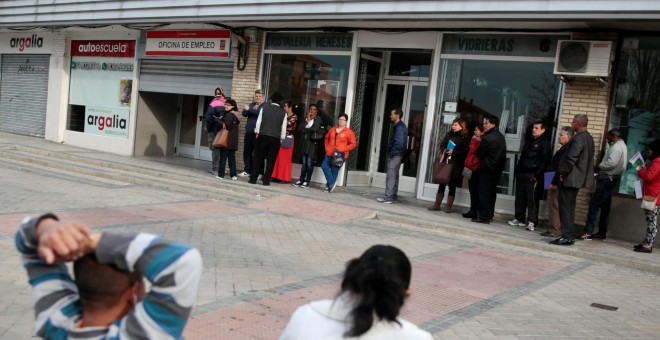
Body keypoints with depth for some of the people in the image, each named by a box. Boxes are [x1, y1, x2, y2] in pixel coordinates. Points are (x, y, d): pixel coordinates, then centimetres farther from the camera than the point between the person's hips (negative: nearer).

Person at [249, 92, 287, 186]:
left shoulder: (264, 108, 1)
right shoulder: (283, 112, 2)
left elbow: (258, 122, 2)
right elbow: (283, 127, 3)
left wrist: (257, 133, 10)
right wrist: (281, 139, 11)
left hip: (263, 136, 0)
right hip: (276, 138, 0)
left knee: (258, 158, 6)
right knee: (271, 160, 5)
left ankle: (253, 179, 7)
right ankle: (266, 180, 4)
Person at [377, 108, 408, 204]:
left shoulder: (400, 127, -17)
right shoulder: (400, 126, 15)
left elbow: (399, 143, -25)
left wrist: (392, 152, -16)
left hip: (395, 155, -10)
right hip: (396, 155, 10)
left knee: (391, 176, -8)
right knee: (394, 176, 15)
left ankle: (388, 197, -7)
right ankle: (393, 196, 22)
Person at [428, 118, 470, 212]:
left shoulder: (465, 138, -5)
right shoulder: (449, 134, 11)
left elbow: (465, 151, -12)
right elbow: (442, 145, 9)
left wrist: (454, 152, -20)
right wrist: (444, 151, -11)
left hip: (456, 165, -4)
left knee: (452, 186, 4)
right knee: (441, 184, 7)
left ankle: (448, 206, 11)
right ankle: (437, 204, 14)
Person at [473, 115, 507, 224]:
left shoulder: (487, 138, -17)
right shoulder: (501, 137, 9)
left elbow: (479, 154, -8)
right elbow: (503, 154, 15)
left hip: (487, 169, -8)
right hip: (497, 169, 8)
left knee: (484, 193, -3)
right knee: (491, 193, 14)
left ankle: (483, 216, -2)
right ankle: (489, 214, 20)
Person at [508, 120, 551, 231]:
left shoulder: (544, 143, -5)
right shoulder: (529, 140, 19)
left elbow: (545, 160, -11)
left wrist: (537, 174, -16)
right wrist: (518, 169, 15)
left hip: (532, 176, -8)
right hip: (521, 173, 8)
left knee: (532, 199, -7)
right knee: (520, 197, 10)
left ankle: (532, 221, -5)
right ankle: (519, 219, 18)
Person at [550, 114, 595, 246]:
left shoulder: (578, 138, -18)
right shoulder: (588, 137, 14)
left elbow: (571, 158, -24)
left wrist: (563, 173, -14)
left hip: (570, 179, -10)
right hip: (577, 179, 10)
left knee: (566, 208, -5)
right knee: (569, 208, 15)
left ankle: (567, 236, -3)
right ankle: (569, 235, 20)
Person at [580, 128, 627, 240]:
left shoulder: (617, 147, -13)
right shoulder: (621, 145, 20)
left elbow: (611, 162, -25)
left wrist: (598, 166, -12)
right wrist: (600, 167, 5)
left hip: (607, 179, -11)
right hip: (610, 179, 11)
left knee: (594, 203, -13)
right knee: (605, 206, 12)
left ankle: (588, 231, -16)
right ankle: (602, 232, 16)